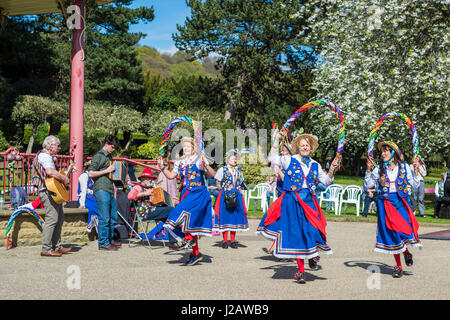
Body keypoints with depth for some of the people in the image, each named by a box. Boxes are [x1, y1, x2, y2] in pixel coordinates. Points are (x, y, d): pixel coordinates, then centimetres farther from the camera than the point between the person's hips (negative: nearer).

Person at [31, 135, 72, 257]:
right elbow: (50, 171, -30)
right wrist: (65, 178, -19)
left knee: (60, 218, 13)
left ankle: (56, 246, 20)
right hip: (48, 192, -11)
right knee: (52, 219, -13)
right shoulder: (44, 156, -12)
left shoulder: (47, 156, 22)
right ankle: (46, 249, -11)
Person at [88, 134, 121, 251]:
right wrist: (107, 171, -14)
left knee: (113, 217, 13)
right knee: (104, 218, -7)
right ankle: (103, 243, -1)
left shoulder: (109, 156, 20)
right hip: (101, 190, -9)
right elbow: (90, 173, -14)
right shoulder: (98, 156, -7)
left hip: (110, 190, 9)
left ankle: (110, 240, 24)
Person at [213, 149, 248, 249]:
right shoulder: (222, 170, 1)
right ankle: (225, 241, 4)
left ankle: (233, 241, 10)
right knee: (224, 217, -3)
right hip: (224, 196, -4)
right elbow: (218, 184, 4)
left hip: (236, 196, 4)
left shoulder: (239, 171, 13)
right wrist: (225, 190, -3)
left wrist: (237, 190, 6)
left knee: (235, 217, 3)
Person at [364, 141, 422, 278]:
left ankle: (406, 252, 19)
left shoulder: (404, 167, 3)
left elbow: (415, 185, 5)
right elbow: (368, 185, 6)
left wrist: (415, 170, -5)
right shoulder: (379, 169, 5)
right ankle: (398, 266, 13)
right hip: (386, 204, 1)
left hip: (402, 202, -1)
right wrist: (369, 171, -5)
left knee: (405, 229, -15)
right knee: (391, 233, 2)